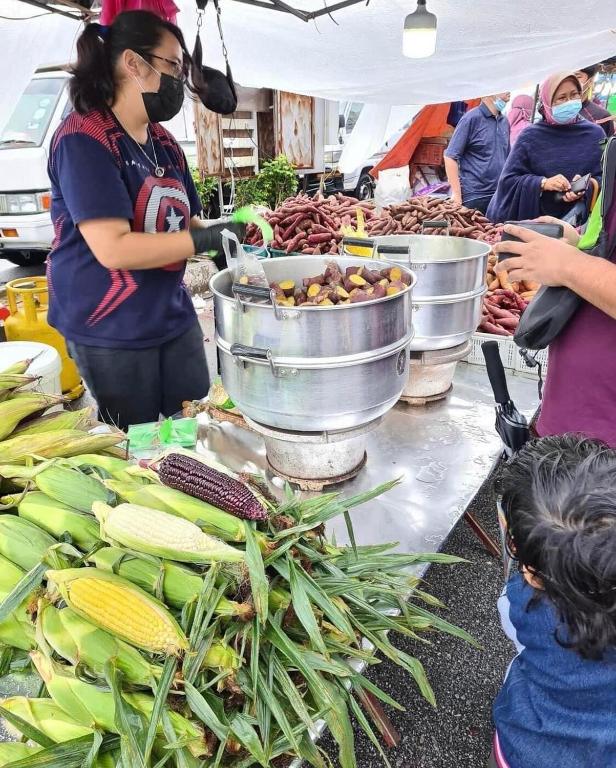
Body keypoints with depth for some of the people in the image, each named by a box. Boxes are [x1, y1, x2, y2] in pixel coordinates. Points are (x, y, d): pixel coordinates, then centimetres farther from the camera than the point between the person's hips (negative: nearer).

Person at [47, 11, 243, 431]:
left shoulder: (165, 143, 10)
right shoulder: (83, 138, -15)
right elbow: (113, 249, -24)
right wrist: (207, 239, -23)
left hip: (174, 316, 8)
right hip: (110, 333, -7)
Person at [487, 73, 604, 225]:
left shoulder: (595, 134, 5)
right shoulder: (530, 136, 1)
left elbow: (604, 177, 3)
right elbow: (508, 179, -4)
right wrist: (543, 183, -19)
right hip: (533, 219, -1)